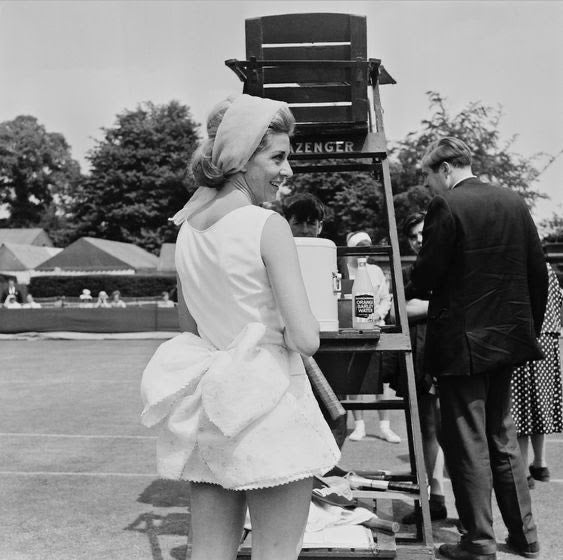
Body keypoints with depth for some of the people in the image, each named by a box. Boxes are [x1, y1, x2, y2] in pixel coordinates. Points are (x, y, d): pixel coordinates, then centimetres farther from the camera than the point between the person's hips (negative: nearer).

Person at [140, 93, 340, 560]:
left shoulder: (187, 229, 7)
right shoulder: (268, 226, -14)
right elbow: (306, 338, -18)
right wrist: (285, 329, 2)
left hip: (208, 411, 7)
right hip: (269, 411, -7)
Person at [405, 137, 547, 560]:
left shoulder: (446, 207, -13)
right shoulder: (514, 202, 5)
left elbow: (426, 273, -14)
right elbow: (538, 271, 7)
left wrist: (405, 293, 7)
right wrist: (531, 326, 16)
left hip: (462, 341, -7)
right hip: (508, 337, 7)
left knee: (468, 443, 4)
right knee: (502, 436, 19)